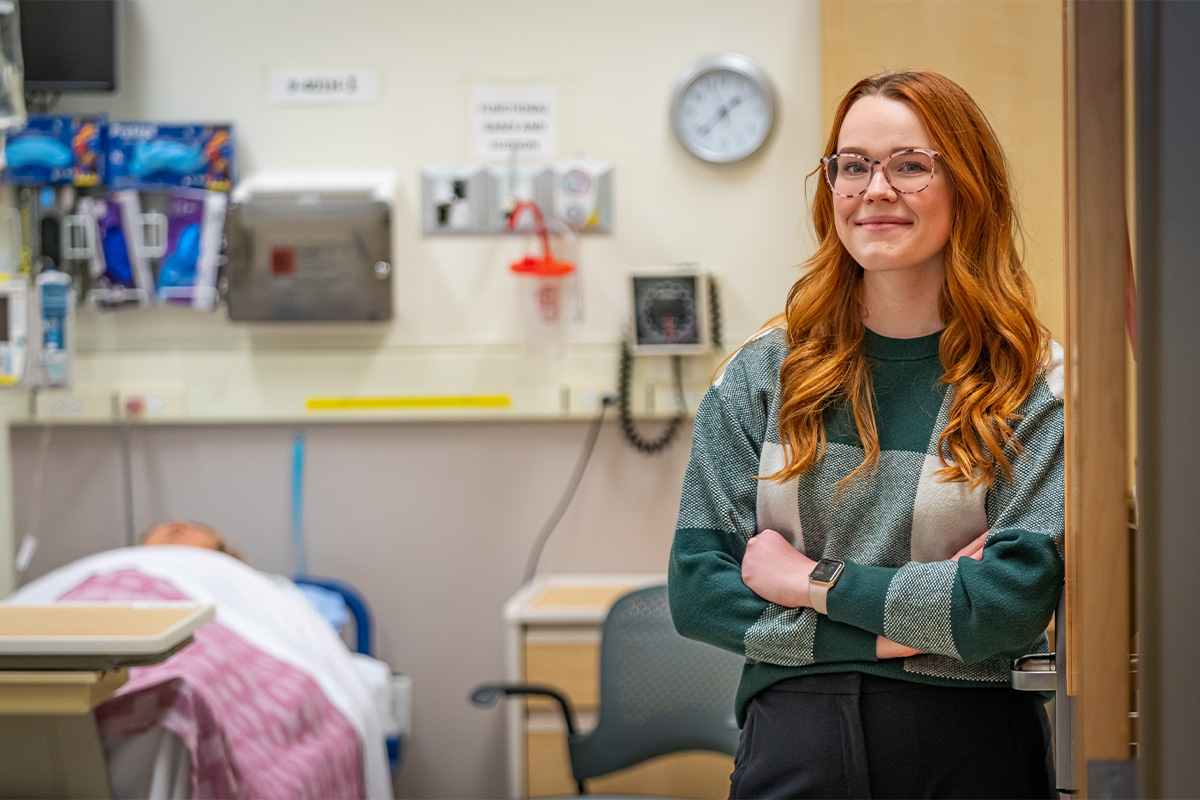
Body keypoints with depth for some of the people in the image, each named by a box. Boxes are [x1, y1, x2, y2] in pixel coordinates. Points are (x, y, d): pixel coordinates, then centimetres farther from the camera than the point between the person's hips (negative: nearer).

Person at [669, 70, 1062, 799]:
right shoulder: (761, 377, 3)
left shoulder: (1038, 386, -4)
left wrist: (810, 580, -9)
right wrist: (889, 629, -11)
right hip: (793, 738, 2)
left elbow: (1014, 598, -14)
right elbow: (696, 589, -2)